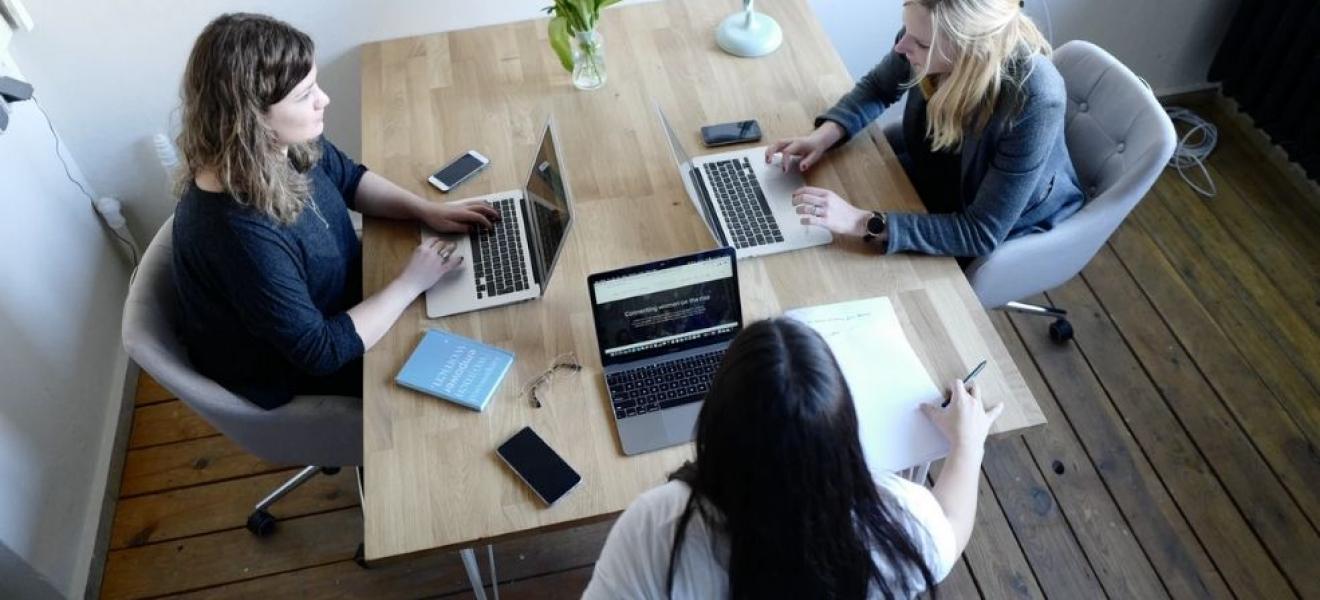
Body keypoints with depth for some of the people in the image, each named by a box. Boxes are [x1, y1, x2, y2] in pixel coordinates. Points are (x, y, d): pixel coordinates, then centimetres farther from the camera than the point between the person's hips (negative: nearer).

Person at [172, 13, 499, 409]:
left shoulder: (283, 144, -17)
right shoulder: (238, 232, -41)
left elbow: (350, 179, 5)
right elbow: (321, 351, -33)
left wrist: (426, 210, -9)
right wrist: (411, 283, -26)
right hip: (290, 369, -7)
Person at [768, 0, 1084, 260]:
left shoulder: (1034, 102, -40)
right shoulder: (927, 37, -25)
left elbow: (982, 233, -35)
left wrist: (865, 223, -44)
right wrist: (824, 135, -20)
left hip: (1007, 228, -5)